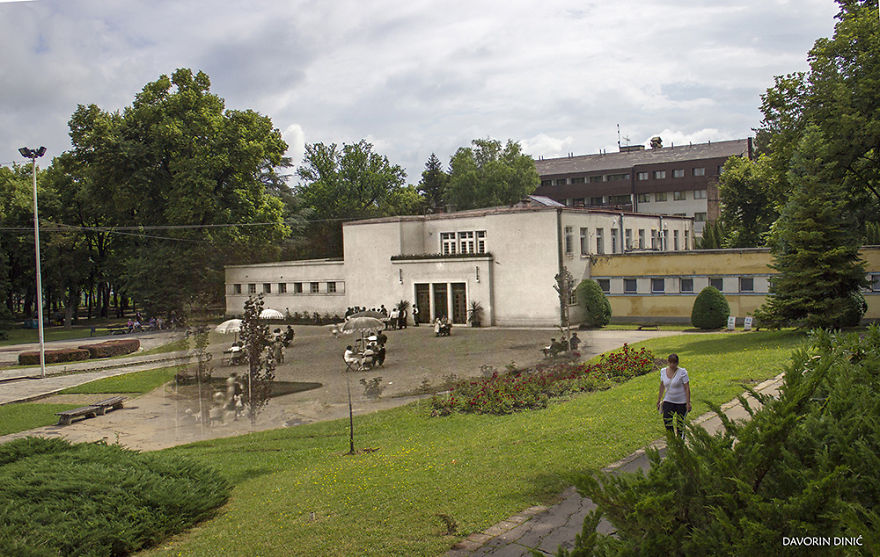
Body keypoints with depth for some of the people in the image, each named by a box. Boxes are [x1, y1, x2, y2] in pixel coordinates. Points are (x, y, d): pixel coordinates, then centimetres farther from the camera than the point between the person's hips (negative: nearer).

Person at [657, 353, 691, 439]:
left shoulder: (682, 372, -14)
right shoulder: (663, 371, -1)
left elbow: (687, 388, -13)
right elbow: (662, 386, 10)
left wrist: (688, 403, -15)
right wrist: (659, 400, 13)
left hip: (681, 402, -3)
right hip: (668, 400, 3)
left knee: (680, 422, 7)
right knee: (667, 421, -6)